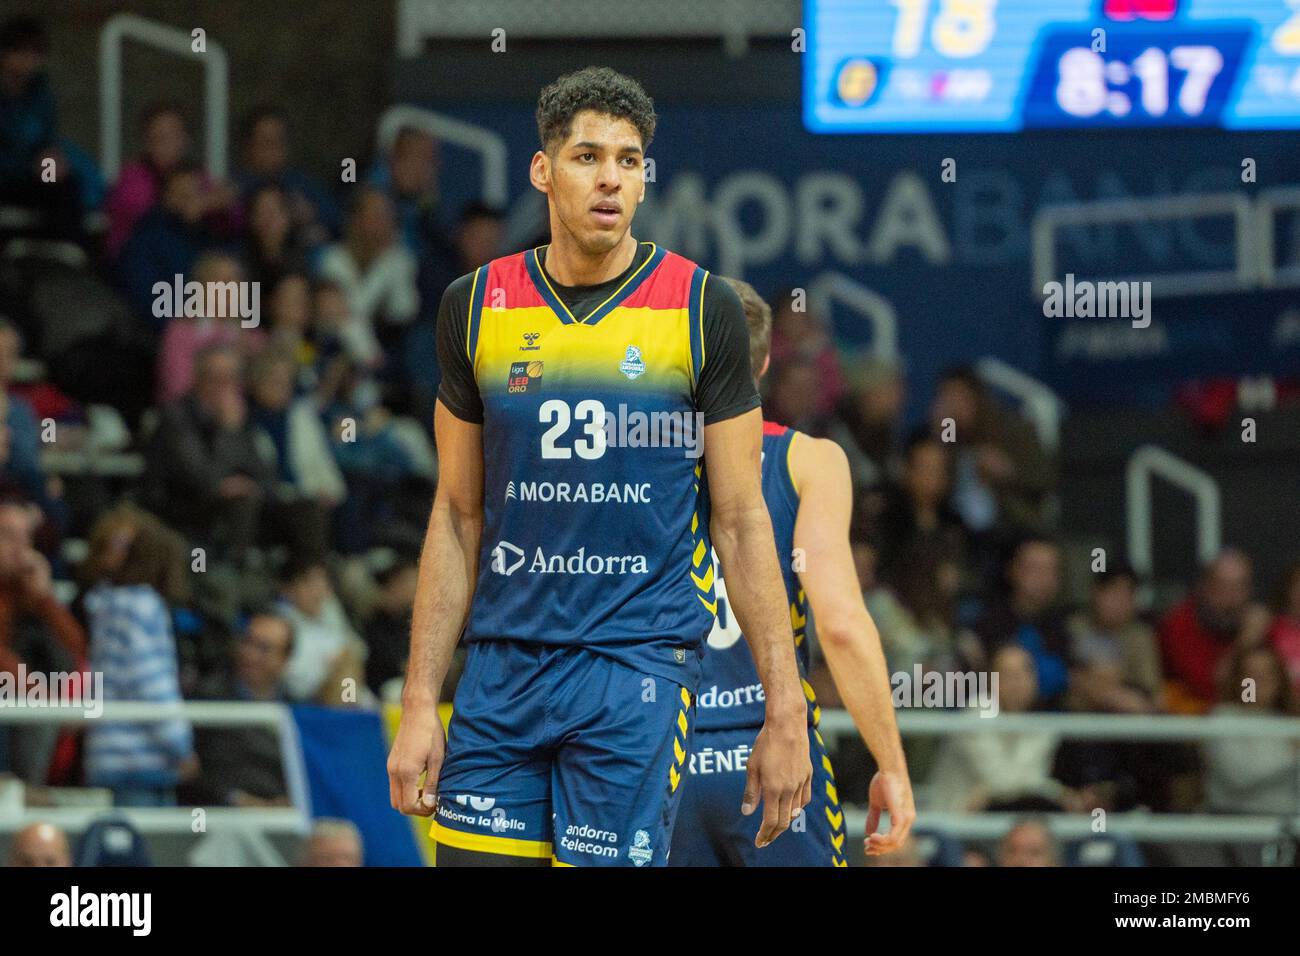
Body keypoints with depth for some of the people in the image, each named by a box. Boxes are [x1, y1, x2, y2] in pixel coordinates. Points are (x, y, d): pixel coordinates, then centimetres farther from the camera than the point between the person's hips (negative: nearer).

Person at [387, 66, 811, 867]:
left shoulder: (702, 310, 1)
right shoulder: (477, 306, 8)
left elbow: (742, 522, 2)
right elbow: (458, 519, 13)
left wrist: (786, 712, -3)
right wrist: (419, 705, 7)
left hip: (640, 663, -3)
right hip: (502, 669, 3)